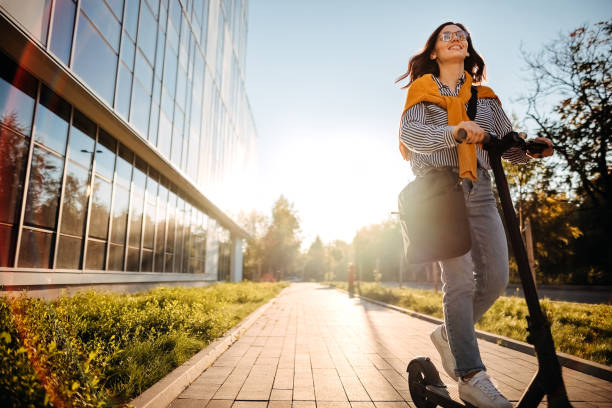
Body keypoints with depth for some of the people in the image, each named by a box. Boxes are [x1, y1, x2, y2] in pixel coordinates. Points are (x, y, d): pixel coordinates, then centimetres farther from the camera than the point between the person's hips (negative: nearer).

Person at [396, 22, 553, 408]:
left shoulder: (484, 96, 22)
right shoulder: (422, 92, 10)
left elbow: (508, 143, 14)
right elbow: (411, 134, -8)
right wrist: (455, 131, -24)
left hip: (479, 192, 5)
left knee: (496, 278, -2)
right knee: (460, 280, -12)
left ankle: (448, 334, 22)